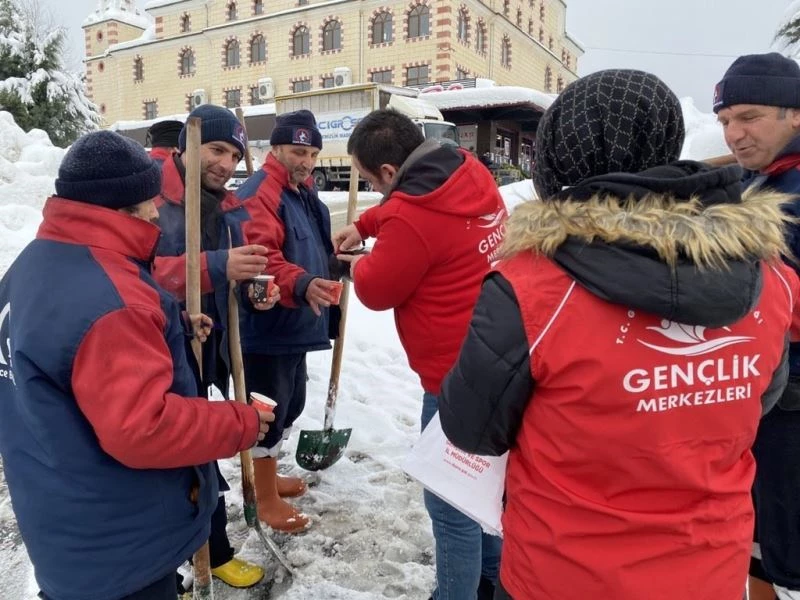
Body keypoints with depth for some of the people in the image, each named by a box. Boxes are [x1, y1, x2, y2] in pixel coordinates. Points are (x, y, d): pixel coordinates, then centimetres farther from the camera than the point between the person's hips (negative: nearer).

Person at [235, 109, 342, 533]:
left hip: (294, 325, 10)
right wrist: (303, 285, -46)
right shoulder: (258, 194, -18)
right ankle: (266, 499, 21)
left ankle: (268, 476, 41)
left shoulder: (305, 192, 13)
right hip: (267, 328, -10)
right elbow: (263, 258, -33)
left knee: (290, 406, 22)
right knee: (268, 412, 3)